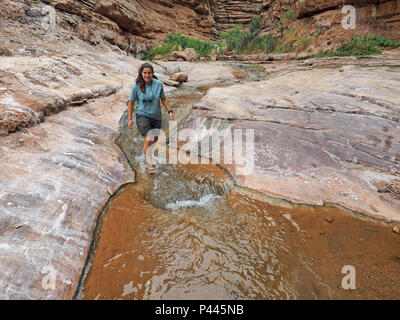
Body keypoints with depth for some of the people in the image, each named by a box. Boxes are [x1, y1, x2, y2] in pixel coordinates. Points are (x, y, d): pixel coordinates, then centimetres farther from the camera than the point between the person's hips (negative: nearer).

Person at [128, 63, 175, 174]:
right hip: (142, 116, -3)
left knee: (155, 139, 19)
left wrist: (170, 111, 0)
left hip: (156, 117, 4)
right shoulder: (136, 86, -13)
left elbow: (163, 99, 7)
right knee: (148, 140, -15)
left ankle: (146, 149, 53)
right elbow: (131, 102, -2)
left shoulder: (158, 84, -8)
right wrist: (130, 118, -1)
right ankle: (149, 164, 3)